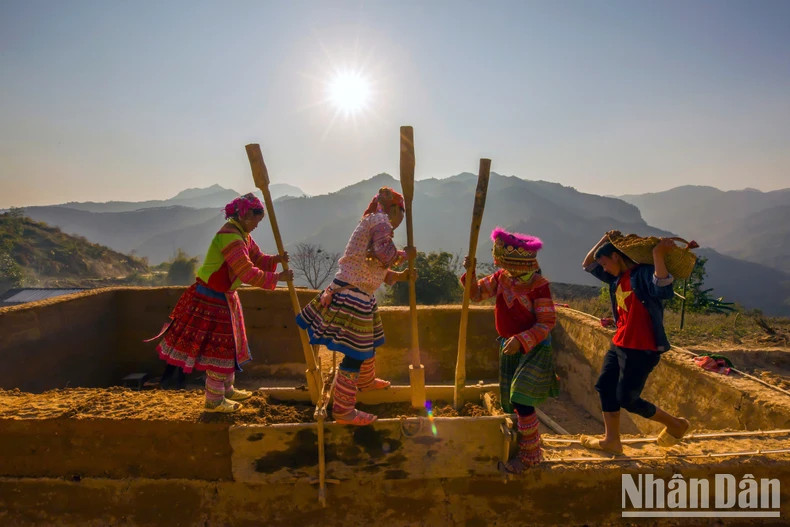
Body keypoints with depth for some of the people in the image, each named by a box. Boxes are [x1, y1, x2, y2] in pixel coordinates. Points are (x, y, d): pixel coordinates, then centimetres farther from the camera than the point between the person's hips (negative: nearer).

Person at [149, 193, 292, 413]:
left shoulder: (242, 234, 6)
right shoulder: (230, 236, -26)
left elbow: (256, 257, 9)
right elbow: (247, 273, -31)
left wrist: (275, 259, -11)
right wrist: (277, 277, -25)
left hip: (224, 296, 10)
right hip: (212, 298, -10)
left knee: (227, 344, 19)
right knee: (218, 347, -1)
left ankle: (226, 389, 34)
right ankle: (214, 401, 13)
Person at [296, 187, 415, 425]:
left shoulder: (372, 223, 22)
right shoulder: (381, 221, -8)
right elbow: (385, 255, -23)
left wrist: (400, 276, 17)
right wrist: (405, 254, -6)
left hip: (360, 294, 11)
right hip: (353, 293, -11)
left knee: (368, 342, 27)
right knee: (356, 352, -6)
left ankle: (365, 381, 50)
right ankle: (343, 410, 2)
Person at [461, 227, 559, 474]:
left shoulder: (538, 285, -20)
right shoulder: (501, 278, -1)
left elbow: (547, 323, -19)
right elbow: (476, 293, 9)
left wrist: (521, 340, -30)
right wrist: (470, 272, -9)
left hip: (534, 349, -7)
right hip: (510, 346, 7)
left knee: (520, 400, -13)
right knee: (509, 402, 15)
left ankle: (529, 455, 8)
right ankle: (522, 445, 36)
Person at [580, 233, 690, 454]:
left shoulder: (644, 274, -17)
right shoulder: (618, 277, 9)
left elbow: (664, 291, -37)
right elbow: (588, 265, 19)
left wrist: (659, 256, -36)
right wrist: (604, 239, 9)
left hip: (641, 351, -9)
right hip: (619, 345, 9)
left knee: (627, 399, 1)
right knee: (605, 387, 10)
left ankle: (675, 424, 24)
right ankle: (611, 440, 23)